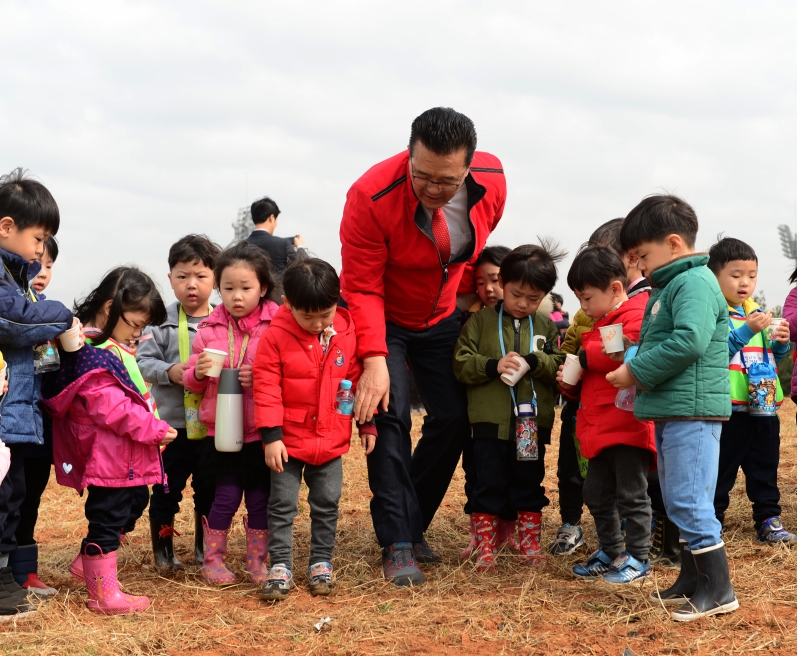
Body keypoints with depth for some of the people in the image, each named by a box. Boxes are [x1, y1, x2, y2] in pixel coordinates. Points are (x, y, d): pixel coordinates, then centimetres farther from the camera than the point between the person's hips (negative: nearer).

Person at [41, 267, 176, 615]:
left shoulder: (111, 346, 14)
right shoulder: (94, 354, -21)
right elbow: (110, 406, -27)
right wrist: (153, 428, -23)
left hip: (124, 457, 11)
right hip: (107, 456, -11)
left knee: (126, 509, 22)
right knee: (106, 519, -1)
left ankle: (86, 563, 36)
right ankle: (103, 594, 10)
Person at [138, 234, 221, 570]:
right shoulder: (163, 322, -5)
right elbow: (143, 362, -4)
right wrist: (169, 372, -20)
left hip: (215, 424, 1)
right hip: (173, 422, -1)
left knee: (210, 489, 13)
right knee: (167, 488, 9)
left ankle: (204, 547, 30)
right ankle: (163, 549, 25)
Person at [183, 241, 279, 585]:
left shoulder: (276, 326, -3)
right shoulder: (210, 329, 4)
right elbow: (191, 381, 9)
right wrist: (198, 373, -13)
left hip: (261, 431, 0)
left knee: (260, 498, 7)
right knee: (226, 495, 1)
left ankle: (257, 561, 22)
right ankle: (213, 560, 17)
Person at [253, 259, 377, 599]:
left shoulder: (347, 334, -2)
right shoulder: (276, 336, -12)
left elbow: (358, 379, 7)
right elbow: (266, 387, -11)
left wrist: (367, 424, 9)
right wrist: (271, 435, -14)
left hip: (331, 440, 3)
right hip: (289, 440, -2)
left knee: (326, 504, 10)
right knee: (282, 504, 2)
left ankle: (321, 562, 21)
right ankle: (280, 565, 11)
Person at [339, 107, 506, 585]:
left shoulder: (492, 182, -20)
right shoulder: (372, 197, -33)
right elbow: (362, 288, -27)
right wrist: (374, 359, -35)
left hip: (440, 317, 5)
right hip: (383, 318, -4)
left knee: (454, 420, 2)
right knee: (390, 416, -17)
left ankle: (412, 524, 18)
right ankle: (398, 545, -10)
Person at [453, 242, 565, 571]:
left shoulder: (546, 326, 9)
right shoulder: (481, 321, 1)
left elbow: (558, 365, 1)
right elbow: (461, 363, -6)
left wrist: (534, 361, -18)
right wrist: (493, 366, -21)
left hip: (533, 423, 2)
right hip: (490, 422, -2)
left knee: (529, 486, 12)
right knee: (489, 486, 2)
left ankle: (530, 545, 24)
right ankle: (485, 550, 10)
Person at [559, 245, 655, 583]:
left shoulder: (635, 316, -12)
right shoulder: (597, 324, 20)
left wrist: (586, 356, -18)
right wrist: (570, 381, 7)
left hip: (628, 426, -10)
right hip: (599, 427, 10)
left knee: (631, 494, -1)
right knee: (596, 493, 15)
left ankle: (637, 557, 10)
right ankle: (610, 551, 29)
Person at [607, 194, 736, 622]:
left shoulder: (694, 283, -13)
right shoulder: (669, 286, 18)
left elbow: (689, 342, -26)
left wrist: (636, 371, -18)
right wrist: (637, 368, 5)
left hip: (693, 410, -10)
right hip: (670, 411, 10)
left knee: (689, 501, -10)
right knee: (678, 502, 15)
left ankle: (718, 590, -4)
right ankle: (692, 579, 25)